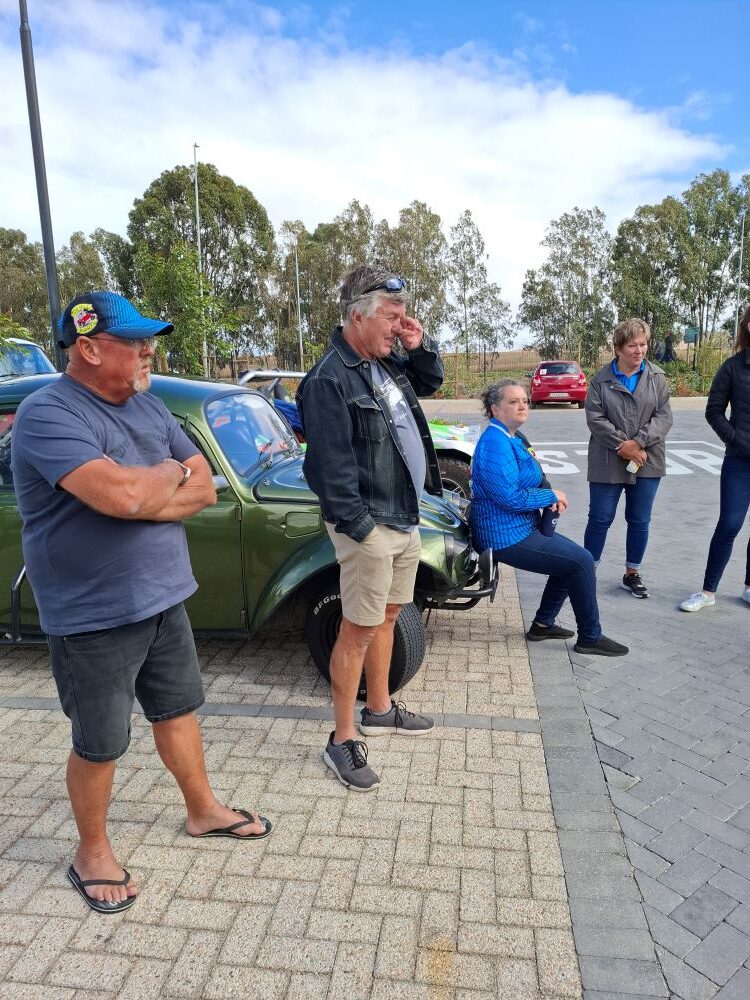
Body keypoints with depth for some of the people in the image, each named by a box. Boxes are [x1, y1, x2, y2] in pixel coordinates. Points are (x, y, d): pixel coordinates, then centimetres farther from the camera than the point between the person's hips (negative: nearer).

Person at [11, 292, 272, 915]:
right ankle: (92, 852, 36)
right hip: (94, 618, -7)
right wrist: (173, 473, -12)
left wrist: (139, 495, -17)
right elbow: (122, 495, -33)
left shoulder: (148, 405, 5)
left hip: (164, 598, 7)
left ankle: (204, 811, 43)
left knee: (178, 710, 22)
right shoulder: (48, 414, -18)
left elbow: (204, 490, 1)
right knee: (100, 745, 11)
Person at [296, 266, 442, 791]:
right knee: (359, 629, 0)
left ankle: (380, 710, 38)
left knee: (388, 615, 20)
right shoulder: (329, 380, -18)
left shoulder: (389, 362, 10)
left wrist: (421, 346, 8)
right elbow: (331, 464, -21)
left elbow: (432, 380, 27)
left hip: (406, 517, 9)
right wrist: (359, 526, -21)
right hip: (370, 526, -9)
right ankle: (343, 742, 15)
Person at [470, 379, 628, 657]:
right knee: (582, 562, -7)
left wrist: (552, 498, 0)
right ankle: (590, 638, 6)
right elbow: (510, 497, -27)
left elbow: (527, 481, 21)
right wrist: (552, 496, -12)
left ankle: (543, 624, 25)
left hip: (519, 528, 11)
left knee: (572, 558, 18)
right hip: (507, 537, -11)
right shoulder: (495, 444, -21)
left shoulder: (512, 438, 12)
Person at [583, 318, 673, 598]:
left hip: (647, 461, 2)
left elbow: (664, 417, -3)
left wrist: (638, 443, -17)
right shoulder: (601, 379, -1)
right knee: (600, 519, 3)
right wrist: (623, 446, -16)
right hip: (608, 463, -2)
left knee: (640, 521, 11)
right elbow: (595, 418, -9)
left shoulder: (657, 377, 4)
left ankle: (632, 574, 26)